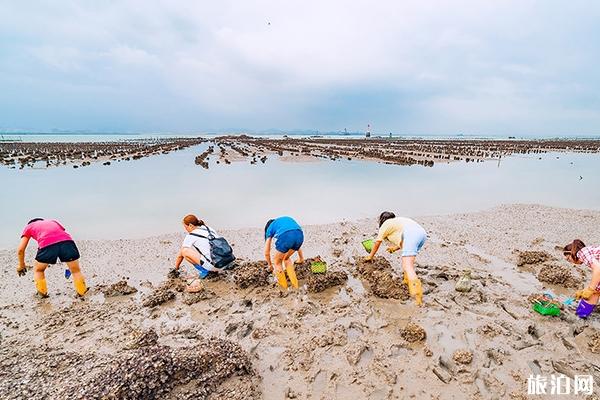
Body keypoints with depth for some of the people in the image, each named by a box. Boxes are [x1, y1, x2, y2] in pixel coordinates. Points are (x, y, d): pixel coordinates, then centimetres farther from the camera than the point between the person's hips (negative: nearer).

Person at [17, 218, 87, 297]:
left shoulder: (29, 227, 35)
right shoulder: (53, 221, 41)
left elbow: (20, 250, 28)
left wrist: (21, 266, 44)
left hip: (47, 244, -1)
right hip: (66, 240, 2)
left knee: (38, 270, 29)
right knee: (76, 271, 18)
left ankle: (42, 294, 28)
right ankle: (82, 293, 15)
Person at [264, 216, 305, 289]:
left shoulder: (270, 228, 31)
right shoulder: (287, 219, 42)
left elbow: (266, 253, 36)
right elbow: (296, 243, 47)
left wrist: (270, 265, 54)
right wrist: (301, 258, 58)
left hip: (285, 236, -4)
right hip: (300, 235, 5)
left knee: (277, 262, 23)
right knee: (286, 258, 31)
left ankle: (284, 288, 26)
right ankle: (295, 285, 31)